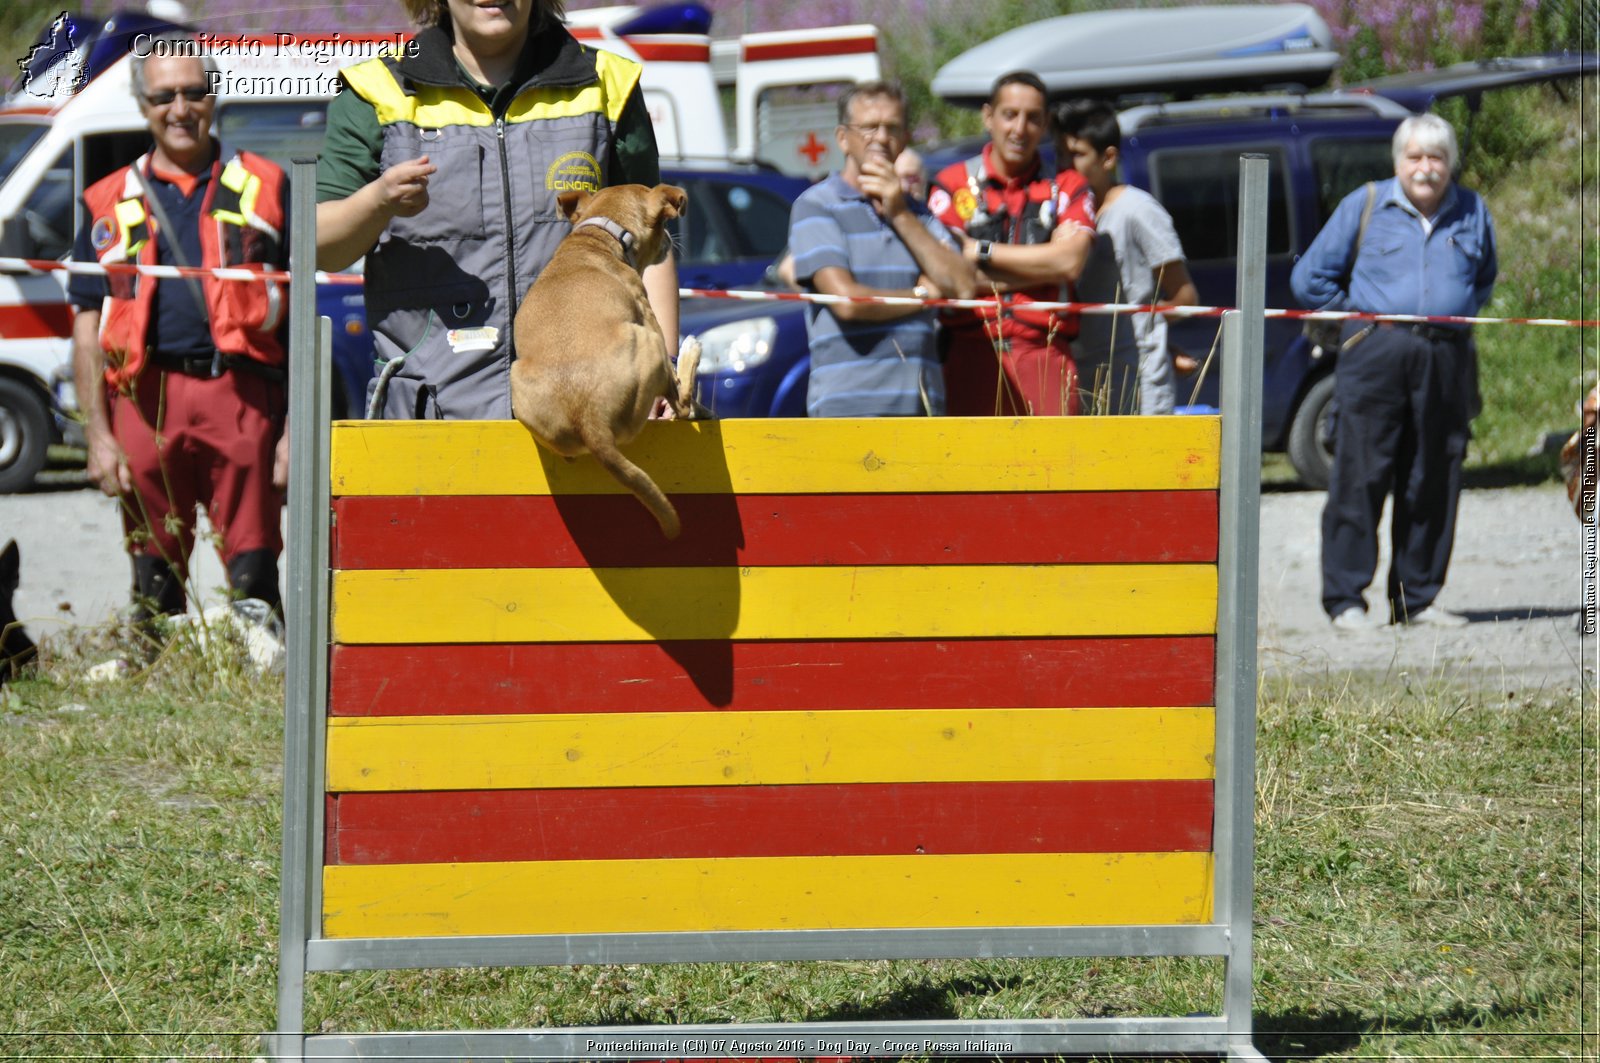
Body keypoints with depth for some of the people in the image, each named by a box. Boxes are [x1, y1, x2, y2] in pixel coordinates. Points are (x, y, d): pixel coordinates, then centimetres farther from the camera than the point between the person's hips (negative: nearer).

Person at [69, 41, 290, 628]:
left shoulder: (263, 189, 10)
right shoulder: (110, 203, 14)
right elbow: (88, 330, 12)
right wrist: (98, 436, 2)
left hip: (242, 396, -2)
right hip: (148, 399, 2)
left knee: (254, 579, -6)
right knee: (155, 587, 4)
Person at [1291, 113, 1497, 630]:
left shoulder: (1473, 214, 13)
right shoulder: (1364, 207, 6)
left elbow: (1484, 280, 30)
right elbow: (1310, 278, 10)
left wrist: (1460, 315, 15)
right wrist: (1360, 314, 5)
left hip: (1446, 359, 3)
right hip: (1376, 353, -3)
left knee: (1434, 484, 4)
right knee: (1360, 477, -7)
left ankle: (1417, 598, 12)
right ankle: (1345, 599, -4)